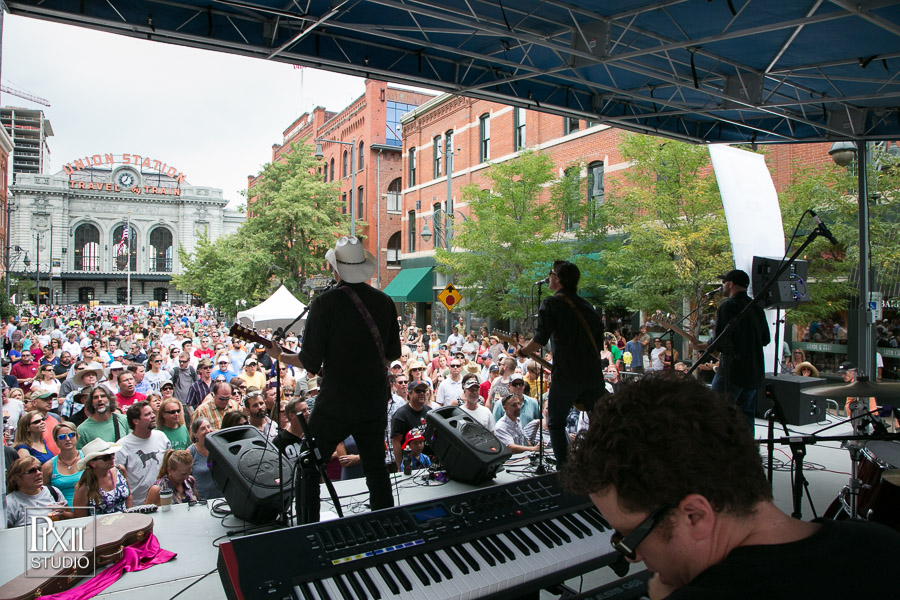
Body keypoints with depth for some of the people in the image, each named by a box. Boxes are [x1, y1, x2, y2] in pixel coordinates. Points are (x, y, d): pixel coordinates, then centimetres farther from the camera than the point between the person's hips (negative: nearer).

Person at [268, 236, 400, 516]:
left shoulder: (324, 303, -13)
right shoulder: (385, 301, 0)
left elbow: (310, 362, -12)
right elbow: (393, 354, 8)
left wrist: (279, 356, 6)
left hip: (335, 403, -4)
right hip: (375, 402, 4)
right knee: (376, 467, 19)